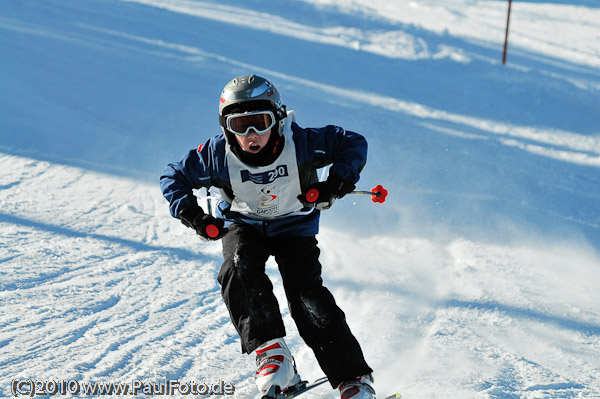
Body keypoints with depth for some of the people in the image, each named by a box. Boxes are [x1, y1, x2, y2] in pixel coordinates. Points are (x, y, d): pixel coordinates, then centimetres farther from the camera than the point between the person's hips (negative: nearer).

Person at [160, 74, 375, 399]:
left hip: (294, 223, -2)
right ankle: (271, 352, -27)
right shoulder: (218, 154, -25)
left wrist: (336, 183, -32)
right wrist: (191, 215, -23)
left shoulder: (299, 143, -29)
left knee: (306, 293, -17)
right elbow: (174, 177, -9)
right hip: (243, 223, 2)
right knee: (240, 271, -30)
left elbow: (353, 144, -17)